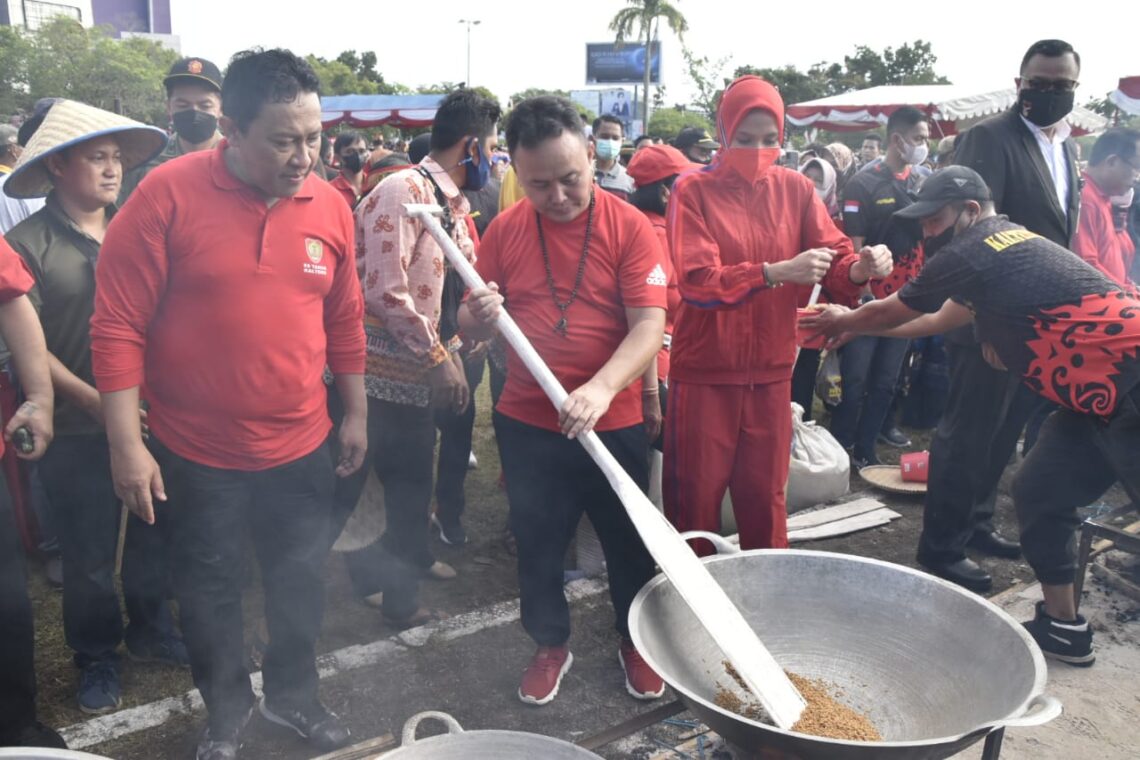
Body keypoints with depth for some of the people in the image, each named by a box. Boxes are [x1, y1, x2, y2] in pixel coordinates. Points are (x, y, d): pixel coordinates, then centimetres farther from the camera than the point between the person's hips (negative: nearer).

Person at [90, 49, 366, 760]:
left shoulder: (330, 204, -3)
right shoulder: (168, 195, -14)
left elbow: (345, 320, 7)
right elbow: (118, 326, -12)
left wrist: (356, 413, 11)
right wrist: (125, 443, -14)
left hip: (303, 448, 3)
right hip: (196, 454, -2)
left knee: (300, 581, 17)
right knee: (210, 591, 16)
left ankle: (294, 693, 43)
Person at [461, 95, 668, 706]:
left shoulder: (629, 226, -11)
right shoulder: (503, 230, -2)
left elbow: (650, 325, -18)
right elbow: (469, 327, 3)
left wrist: (601, 388, -34)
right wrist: (480, 316, -22)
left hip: (612, 423, -2)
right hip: (526, 424, 2)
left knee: (628, 543, 15)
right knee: (538, 545, 16)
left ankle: (637, 643, 39)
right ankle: (550, 644, 40)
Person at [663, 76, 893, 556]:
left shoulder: (796, 188, 4)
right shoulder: (693, 190, -7)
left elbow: (835, 257, -4)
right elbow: (696, 281, -19)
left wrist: (861, 268, -27)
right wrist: (775, 272, -30)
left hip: (771, 373, 3)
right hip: (704, 373, -3)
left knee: (765, 497, 15)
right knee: (695, 498, 8)